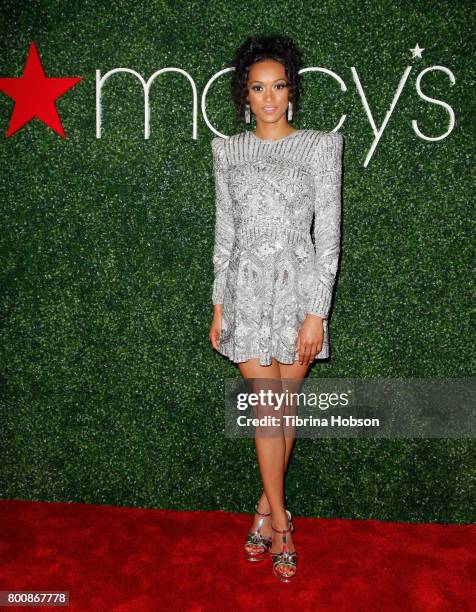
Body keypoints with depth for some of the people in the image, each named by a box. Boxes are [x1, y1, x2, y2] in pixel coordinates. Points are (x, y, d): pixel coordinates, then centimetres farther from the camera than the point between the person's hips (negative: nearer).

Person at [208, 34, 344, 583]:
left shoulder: (319, 147, -1)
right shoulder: (228, 151, 7)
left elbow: (328, 233, -5)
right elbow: (224, 229, 10)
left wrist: (316, 312, -11)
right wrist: (218, 304, 8)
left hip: (298, 286, -1)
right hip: (247, 289, 1)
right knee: (266, 409, 0)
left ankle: (268, 506, 28)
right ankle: (279, 520, 16)